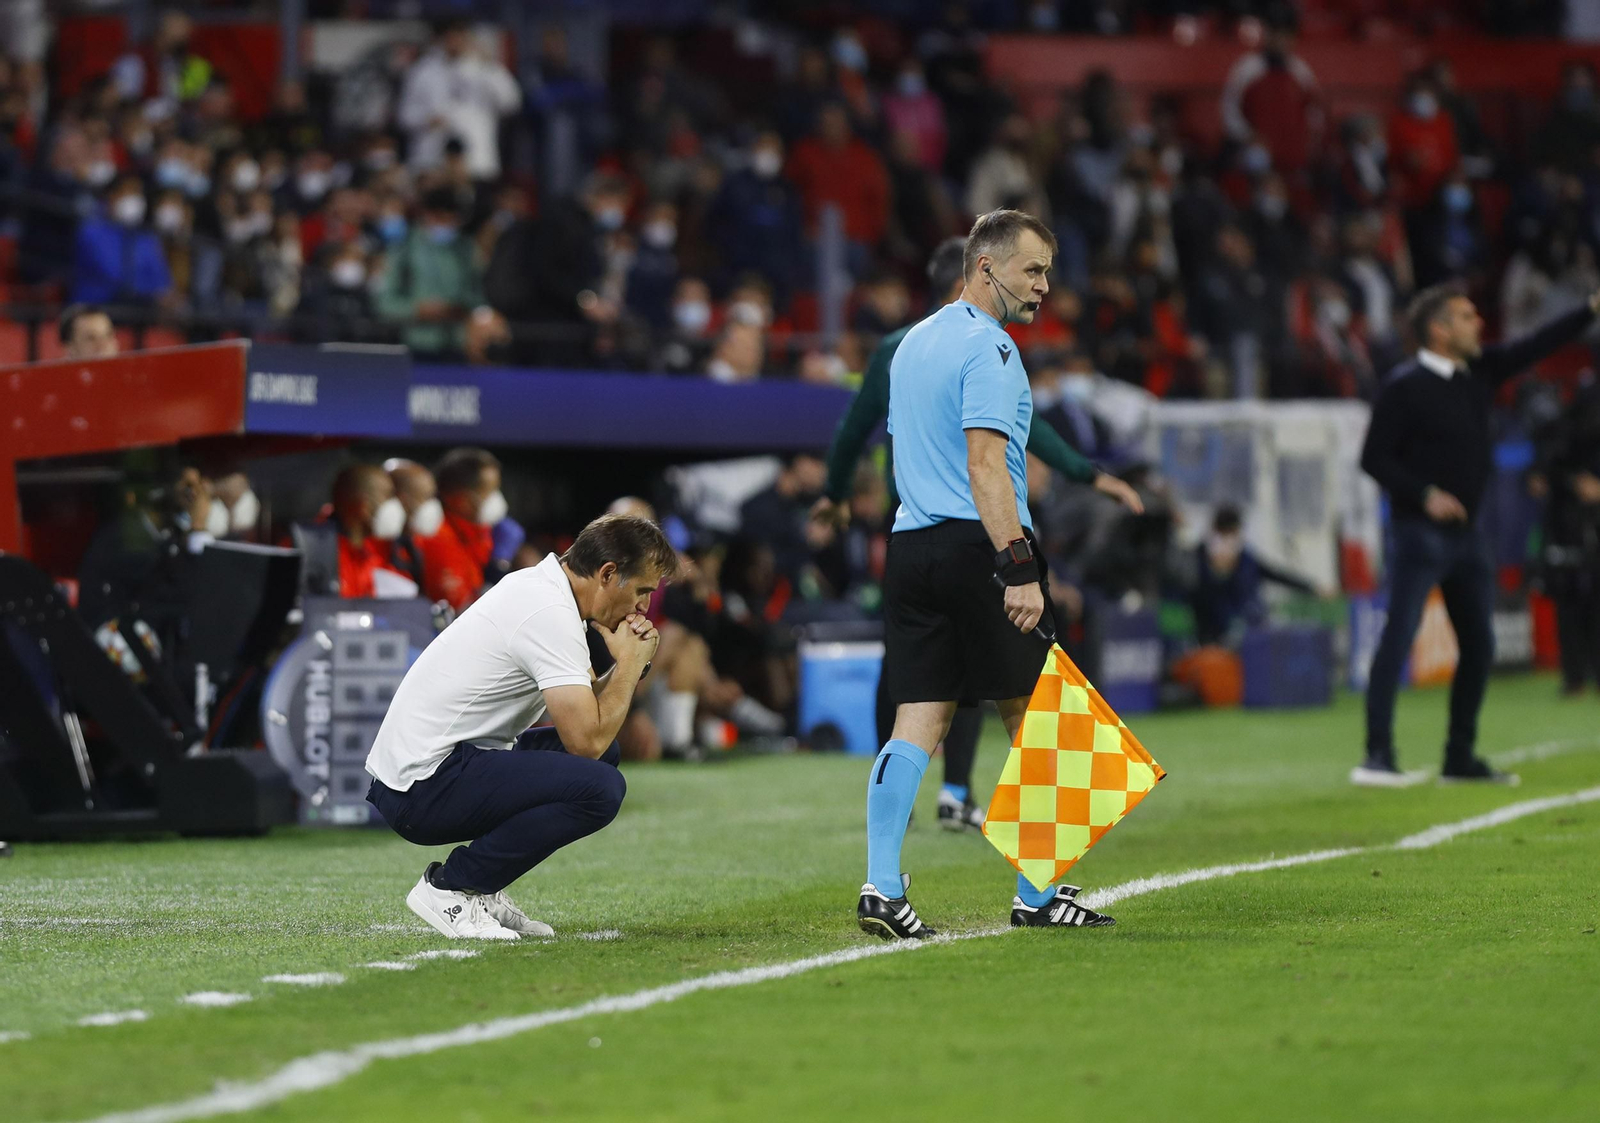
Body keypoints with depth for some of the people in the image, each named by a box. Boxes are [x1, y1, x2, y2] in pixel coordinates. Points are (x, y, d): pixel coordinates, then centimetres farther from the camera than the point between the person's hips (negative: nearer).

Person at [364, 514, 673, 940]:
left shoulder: (537, 586, 13)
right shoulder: (551, 616, -17)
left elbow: (581, 713, 19)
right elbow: (586, 740, -22)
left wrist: (631, 663, 1)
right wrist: (630, 663, -8)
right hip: (424, 789, -11)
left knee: (606, 755, 19)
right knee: (599, 787, -25)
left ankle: (480, 889, 12)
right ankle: (451, 886, -10)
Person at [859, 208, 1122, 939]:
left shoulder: (913, 344, 19)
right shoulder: (987, 347, -10)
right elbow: (985, 465, -18)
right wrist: (1020, 569, -22)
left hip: (910, 543, 8)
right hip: (977, 544, -8)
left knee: (918, 722, 2)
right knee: (1031, 722, 3)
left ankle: (881, 886, -10)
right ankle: (1036, 895, 7)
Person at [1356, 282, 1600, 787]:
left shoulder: (1479, 370, 9)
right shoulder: (1405, 386, -11)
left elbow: (1535, 346, 13)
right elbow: (1374, 458, -11)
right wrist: (1425, 495, -21)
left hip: (1466, 531, 8)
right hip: (1423, 532, -8)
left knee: (1479, 645, 10)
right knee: (1399, 637, -13)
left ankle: (1460, 758, 19)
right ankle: (1377, 758, -17)